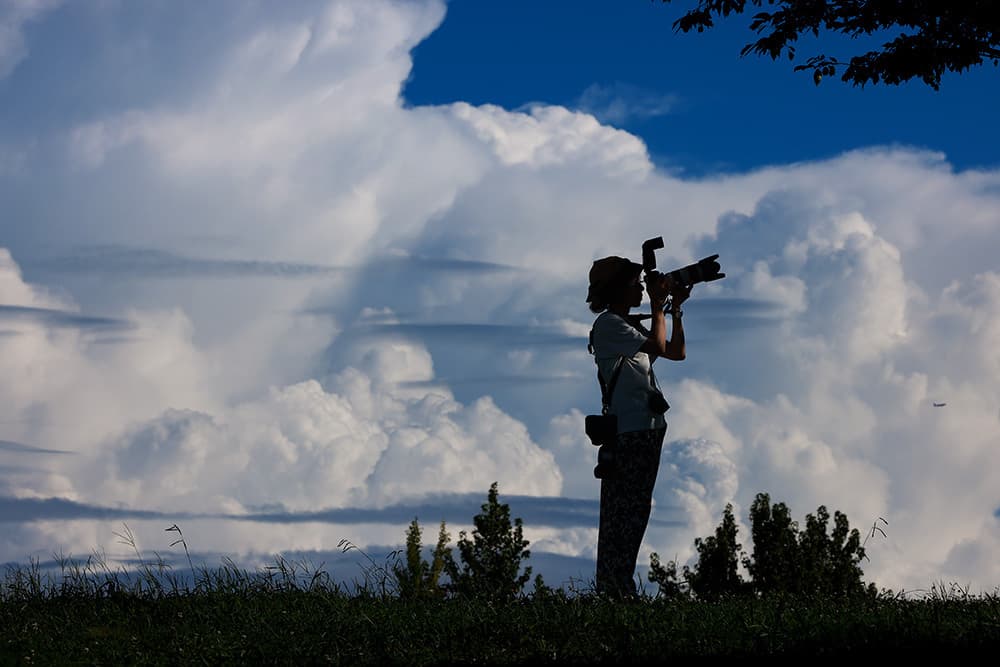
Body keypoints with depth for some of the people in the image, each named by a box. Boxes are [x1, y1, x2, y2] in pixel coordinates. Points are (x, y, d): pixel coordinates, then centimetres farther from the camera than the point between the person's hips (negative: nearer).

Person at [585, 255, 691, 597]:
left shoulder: (632, 324, 20)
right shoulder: (608, 323, -9)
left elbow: (677, 352, 19)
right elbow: (658, 347, -18)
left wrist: (676, 309, 11)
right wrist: (658, 305, -8)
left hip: (648, 429, 10)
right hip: (627, 431, -10)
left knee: (636, 511, 9)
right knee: (622, 515, -10)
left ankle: (620, 588, 12)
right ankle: (613, 590, -10)